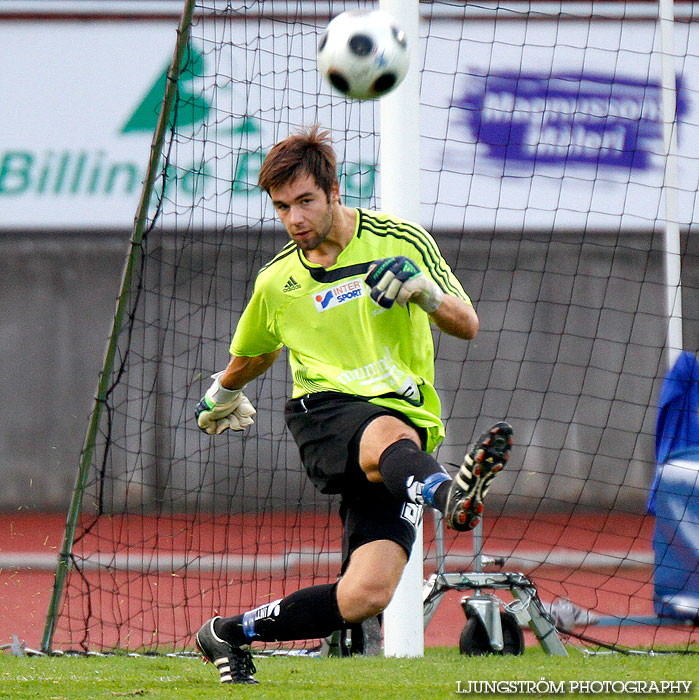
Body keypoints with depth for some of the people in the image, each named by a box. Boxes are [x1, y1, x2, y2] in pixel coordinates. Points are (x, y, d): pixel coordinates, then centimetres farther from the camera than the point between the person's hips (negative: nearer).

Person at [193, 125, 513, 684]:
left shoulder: (401, 241, 5)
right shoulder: (277, 282, 12)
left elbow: (467, 326, 4)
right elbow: (252, 355, 34)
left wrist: (425, 292, -17)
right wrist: (222, 396, 52)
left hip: (406, 422, 0)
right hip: (325, 412, 0)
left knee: (367, 594, -19)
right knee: (388, 437, -41)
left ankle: (230, 633, 2)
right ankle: (448, 493, -77)